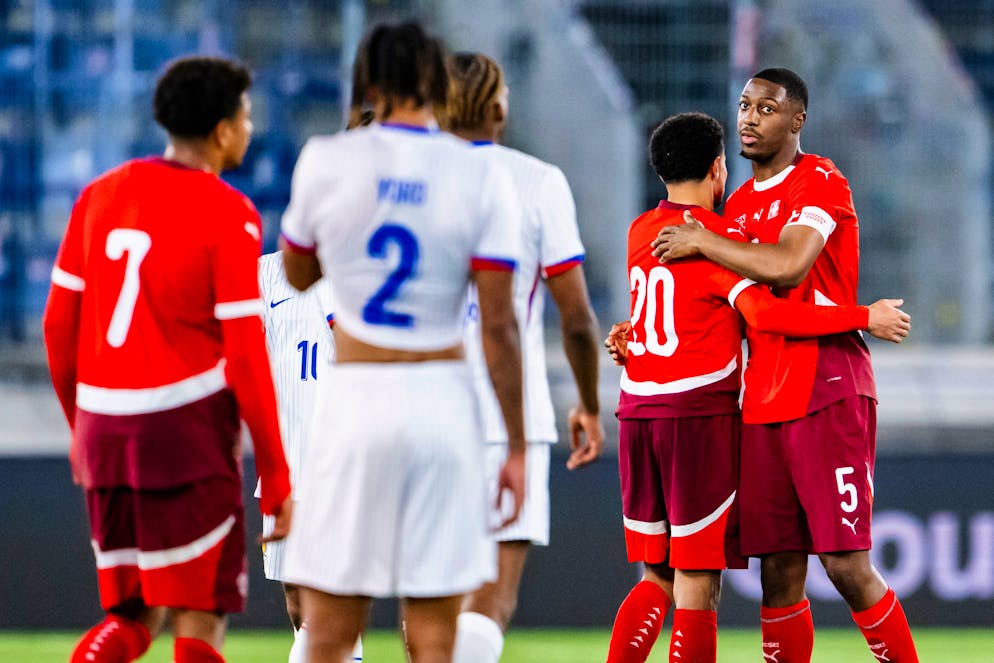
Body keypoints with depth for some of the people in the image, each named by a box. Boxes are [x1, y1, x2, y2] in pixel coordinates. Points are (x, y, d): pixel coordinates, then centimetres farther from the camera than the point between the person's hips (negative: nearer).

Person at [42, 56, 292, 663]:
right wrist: (276, 476, -6)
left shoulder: (100, 196, 8)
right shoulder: (228, 215, -9)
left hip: (104, 431, 6)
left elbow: (60, 324, 11)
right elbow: (245, 353, -11)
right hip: (188, 431, -6)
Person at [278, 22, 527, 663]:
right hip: (443, 403, 0)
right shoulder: (480, 178, -1)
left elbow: (297, 273, 16)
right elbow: (499, 326, -4)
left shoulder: (327, 161, -1)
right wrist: (517, 448, 1)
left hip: (355, 398, 0)